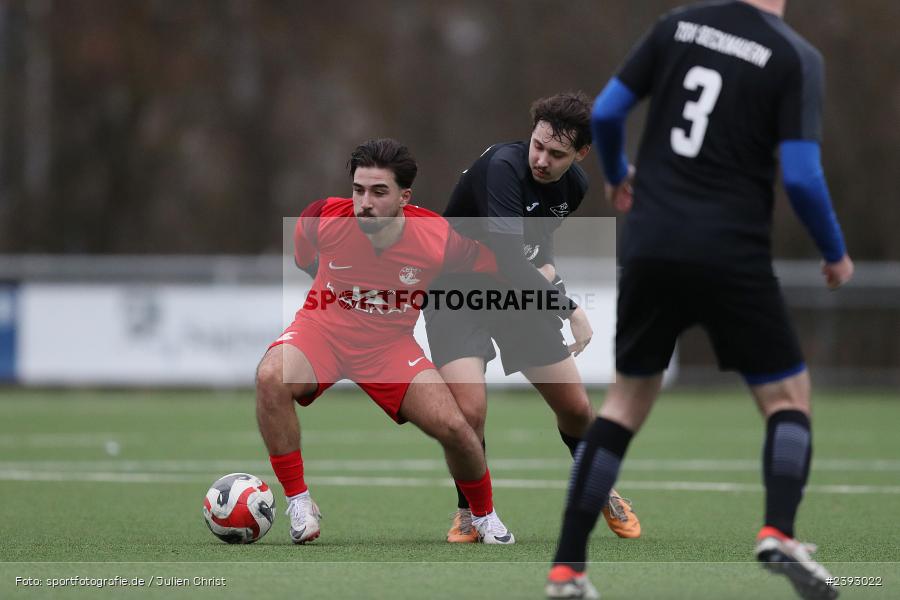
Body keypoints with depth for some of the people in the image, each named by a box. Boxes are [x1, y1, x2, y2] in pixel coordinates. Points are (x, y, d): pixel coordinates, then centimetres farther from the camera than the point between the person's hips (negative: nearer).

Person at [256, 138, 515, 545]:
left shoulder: (439, 237, -21)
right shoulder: (324, 218, -18)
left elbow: (489, 268, 1)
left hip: (390, 344, 0)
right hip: (322, 330, 0)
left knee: (453, 427, -12)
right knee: (271, 378, -32)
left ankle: (484, 516, 20)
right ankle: (298, 503, -20)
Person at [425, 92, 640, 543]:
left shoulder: (574, 186, -5)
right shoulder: (502, 167, -29)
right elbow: (507, 257, -37)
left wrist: (546, 271, -5)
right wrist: (568, 306, -33)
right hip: (456, 291, -6)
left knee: (576, 408, 7)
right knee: (469, 410, -24)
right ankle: (470, 509, 3)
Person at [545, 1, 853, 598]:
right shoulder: (796, 57, -6)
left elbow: (604, 114, 7)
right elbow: (802, 176, -11)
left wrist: (617, 174, 29)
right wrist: (835, 254, 6)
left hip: (651, 246, 4)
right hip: (732, 255, -4)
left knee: (627, 399, 16)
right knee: (789, 397, 9)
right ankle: (779, 533, -17)